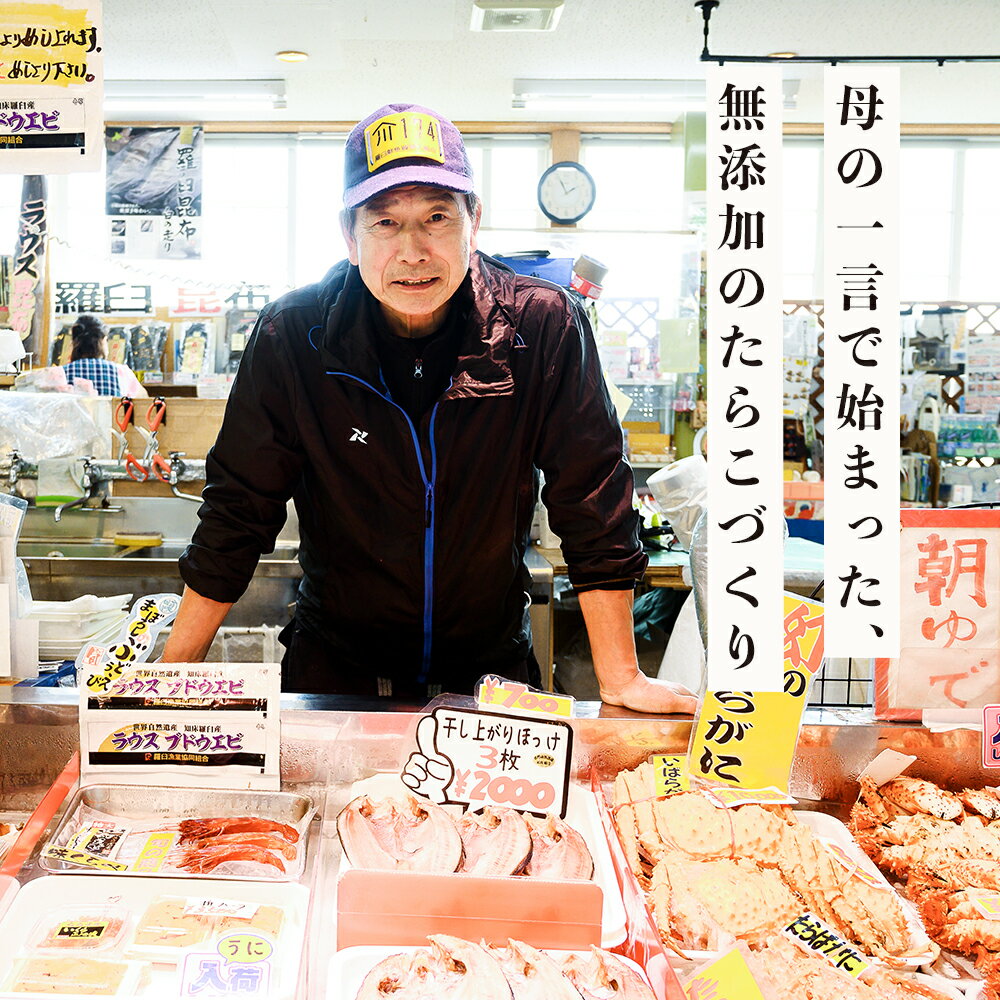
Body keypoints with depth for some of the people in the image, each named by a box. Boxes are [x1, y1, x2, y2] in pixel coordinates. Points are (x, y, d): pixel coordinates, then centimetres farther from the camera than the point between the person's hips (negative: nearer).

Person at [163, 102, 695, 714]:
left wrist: (621, 679, -11)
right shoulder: (292, 337, -15)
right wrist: (173, 676, -8)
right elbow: (240, 510, -7)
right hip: (334, 670, 0)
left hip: (491, 668, 0)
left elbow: (595, 508, -12)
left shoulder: (546, 328, -17)